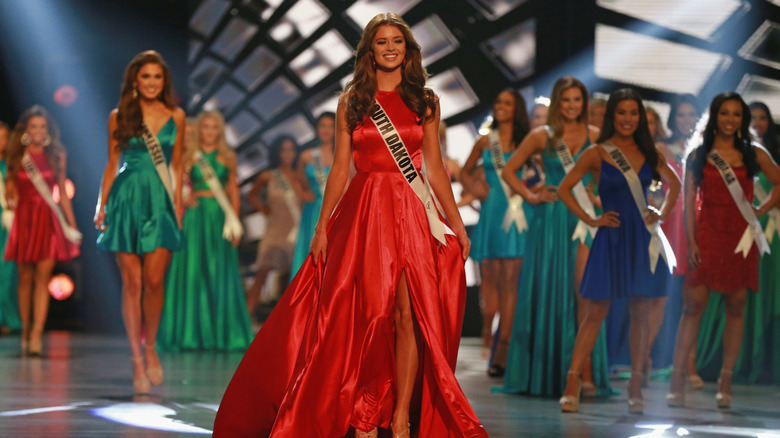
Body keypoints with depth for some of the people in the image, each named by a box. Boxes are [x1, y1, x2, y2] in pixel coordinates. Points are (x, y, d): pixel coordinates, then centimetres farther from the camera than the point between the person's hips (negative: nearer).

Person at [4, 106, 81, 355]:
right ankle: (25, 330, 15)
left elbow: (63, 193, 9)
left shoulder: (57, 156, 6)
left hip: (48, 220, -1)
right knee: (25, 278, 5)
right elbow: (10, 190, 12)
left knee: (42, 278, -7)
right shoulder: (17, 157, 5)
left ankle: (37, 335, -12)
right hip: (24, 219, 1)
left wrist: (72, 225, 8)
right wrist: (10, 200, -11)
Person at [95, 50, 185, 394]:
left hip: (160, 201, 0)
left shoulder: (176, 116, 8)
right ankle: (136, 359, 6)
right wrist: (102, 205, 4)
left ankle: (150, 347, 15)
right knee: (132, 282, -1)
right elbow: (112, 164, 10)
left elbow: (177, 165, 11)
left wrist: (178, 205, 5)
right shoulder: (119, 116, 6)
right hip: (127, 198, 0)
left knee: (154, 280, -8)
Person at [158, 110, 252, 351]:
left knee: (220, 275, 2)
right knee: (192, 272, -2)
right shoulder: (189, 156, 5)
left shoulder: (227, 157, 10)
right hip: (195, 216, -1)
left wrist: (235, 222, 2)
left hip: (220, 217, 1)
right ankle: (190, 331, 6)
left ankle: (223, 332, 8)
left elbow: (234, 191, 9)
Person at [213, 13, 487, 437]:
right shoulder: (351, 101, 8)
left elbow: (435, 167, 11)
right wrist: (322, 225, 0)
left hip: (412, 214, 1)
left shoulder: (425, 101, 10)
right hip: (362, 212, 0)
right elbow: (340, 167, 7)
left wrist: (456, 222, 6)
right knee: (364, 316, -2)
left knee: (409, 315, -6)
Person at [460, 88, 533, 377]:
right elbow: (465, 172, 24)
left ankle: (503, 351, -10)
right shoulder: (485, 142, 13)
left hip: (516, 214, -3)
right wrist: (474, 188, 6)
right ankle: (487, 339, 10)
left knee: (510, 280, -8)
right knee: (490, 279, 1)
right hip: (491, 213, 3)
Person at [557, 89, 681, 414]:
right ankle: (572, 383, -3)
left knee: (640, 312, 5)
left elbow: (674, 183, 22)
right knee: (597, 312, -5)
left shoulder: (647, 152, 9)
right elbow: (564, 188, -4)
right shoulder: (597, 154, -2)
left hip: (644, 239, 3)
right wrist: (590, 220, -7)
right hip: (612, 239, -3)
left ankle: (636, 386, 12)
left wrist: (662, 213, 9)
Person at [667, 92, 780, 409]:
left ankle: (725, 383, 8)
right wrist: (691, 241, -8)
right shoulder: (698, 156, 6)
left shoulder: (754, 155, 9)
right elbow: (689, 200, 2)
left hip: (740, 238, 2)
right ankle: (677, 380, -8)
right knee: (693, 304, -9)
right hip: (707, 235, -2)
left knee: (736, 308, 2)